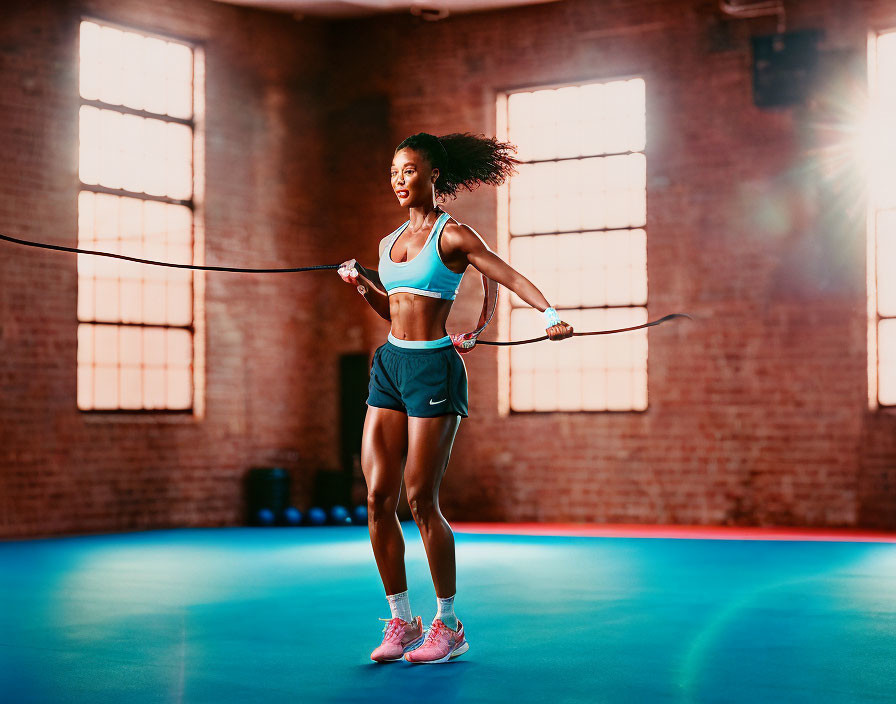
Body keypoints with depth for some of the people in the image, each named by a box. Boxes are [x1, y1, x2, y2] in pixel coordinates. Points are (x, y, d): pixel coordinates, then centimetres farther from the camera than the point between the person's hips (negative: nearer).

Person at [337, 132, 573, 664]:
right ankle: (402, 621, 13)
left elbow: (510, 276, -16)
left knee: (422, 500, -5)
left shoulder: (453, 235, -4)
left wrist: (550, 313, -33)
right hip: (390, 363, 7)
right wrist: (362, 284, 9)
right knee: (378, 497, 1)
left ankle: (448, 625, 10)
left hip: (434, 367, -7)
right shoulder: (391, 241, 15)